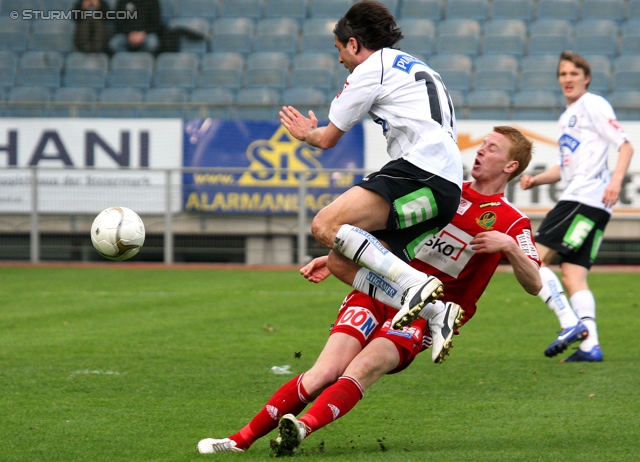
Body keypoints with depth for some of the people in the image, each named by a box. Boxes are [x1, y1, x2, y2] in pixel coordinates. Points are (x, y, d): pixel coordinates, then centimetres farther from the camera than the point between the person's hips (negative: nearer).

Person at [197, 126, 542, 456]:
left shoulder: (512, 224, 3)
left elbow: (534, 285, -7)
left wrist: (510, 247, -25)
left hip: (420, 316, -3)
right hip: (379, 292, 3)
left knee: (363, 368, -30)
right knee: (327, 371, -17)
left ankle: (302, 429, -52)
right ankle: (240, 441, -18)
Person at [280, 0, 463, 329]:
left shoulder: (372, 67, 4)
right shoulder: (415, 68, 30)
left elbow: (328, 139, 10)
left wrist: (307, 133, 34)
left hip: (421, 172, -9)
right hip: (446, 188, 9)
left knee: (324, 226, -19)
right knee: (340, 262, 6)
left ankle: (415, 282, -30)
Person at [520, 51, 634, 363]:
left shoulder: (594, 105, -2)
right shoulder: (567, 117, 25)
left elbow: (625, 146, -8)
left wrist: (615, 181, -23)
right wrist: (536, 180, 15)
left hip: (587, 196, -9)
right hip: (575, 199, 9)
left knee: (534, 259, -13)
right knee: (572, 275, 2)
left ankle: (570, 324, -17)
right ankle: (590, 345, -5)